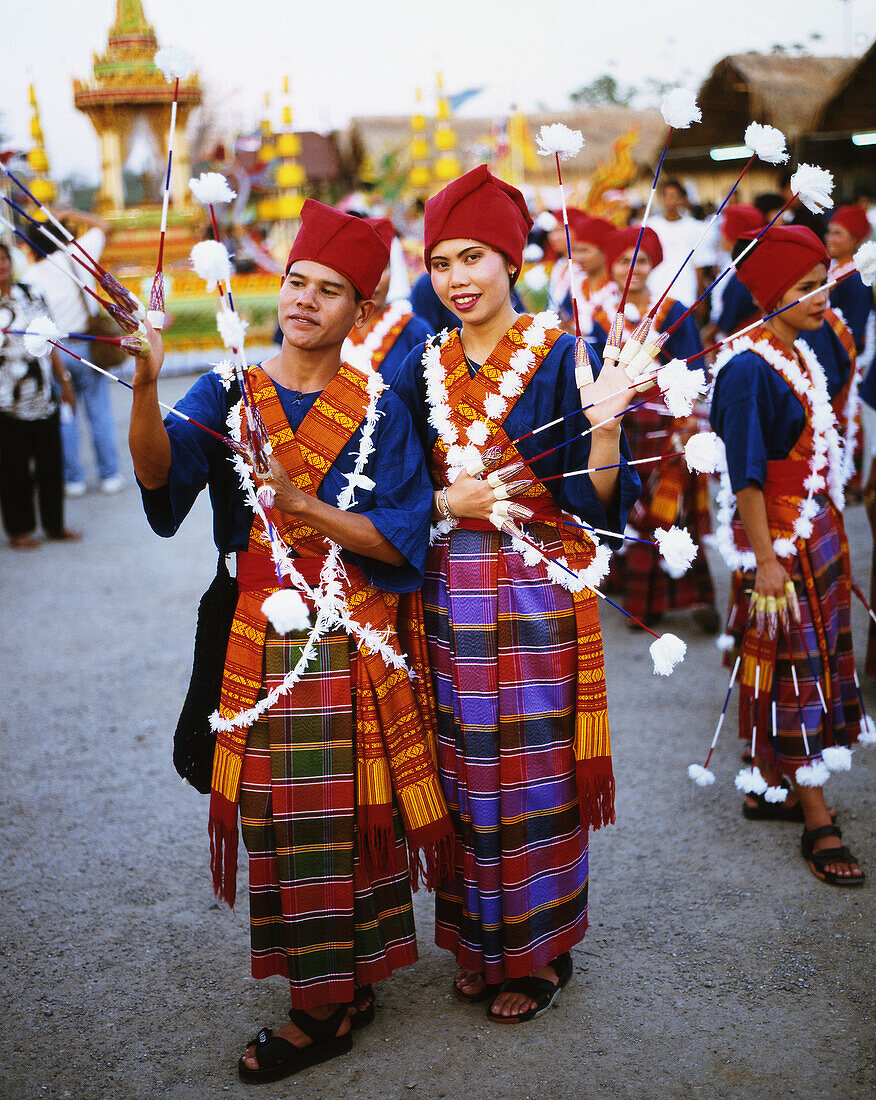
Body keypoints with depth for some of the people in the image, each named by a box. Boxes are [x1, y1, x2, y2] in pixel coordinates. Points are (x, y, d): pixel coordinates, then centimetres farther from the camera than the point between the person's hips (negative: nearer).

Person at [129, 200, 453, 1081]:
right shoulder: (227, 394, 4)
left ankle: (328, 1009, 17)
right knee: (279, 820, 9)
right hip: (260, 642, 2)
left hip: (356, 644, -2)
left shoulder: (378, 410, 0)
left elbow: (400, 540, -8)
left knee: (344, 816, 1)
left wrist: (303, 504, -21)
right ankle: (346, 987, 28)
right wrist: (144, 388, -34)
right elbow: (161, 473, -16)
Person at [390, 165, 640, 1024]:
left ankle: (541, 952, 24)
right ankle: (477, 943, 30)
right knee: (462, 770, 12)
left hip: (537, 597, -4)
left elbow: (599, 503, -12)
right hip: (449, 593, 4)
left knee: (535, 772, 4)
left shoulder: (559, 357, -7)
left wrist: (604, 425, -29)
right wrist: (446, 502, -10)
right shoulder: (423, 369, 6)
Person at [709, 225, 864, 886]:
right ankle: (819, 824, 4)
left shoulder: (800, 355, 10)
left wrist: (831, 528, 18)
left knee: (811, 664, 14)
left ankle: (770, 788, 27)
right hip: (780, 537, -9)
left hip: (820, 527, 9)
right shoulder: (748, 368, -17)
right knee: (797, 670, -3)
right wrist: (764, 559, -21)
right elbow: (746, 474, -20)